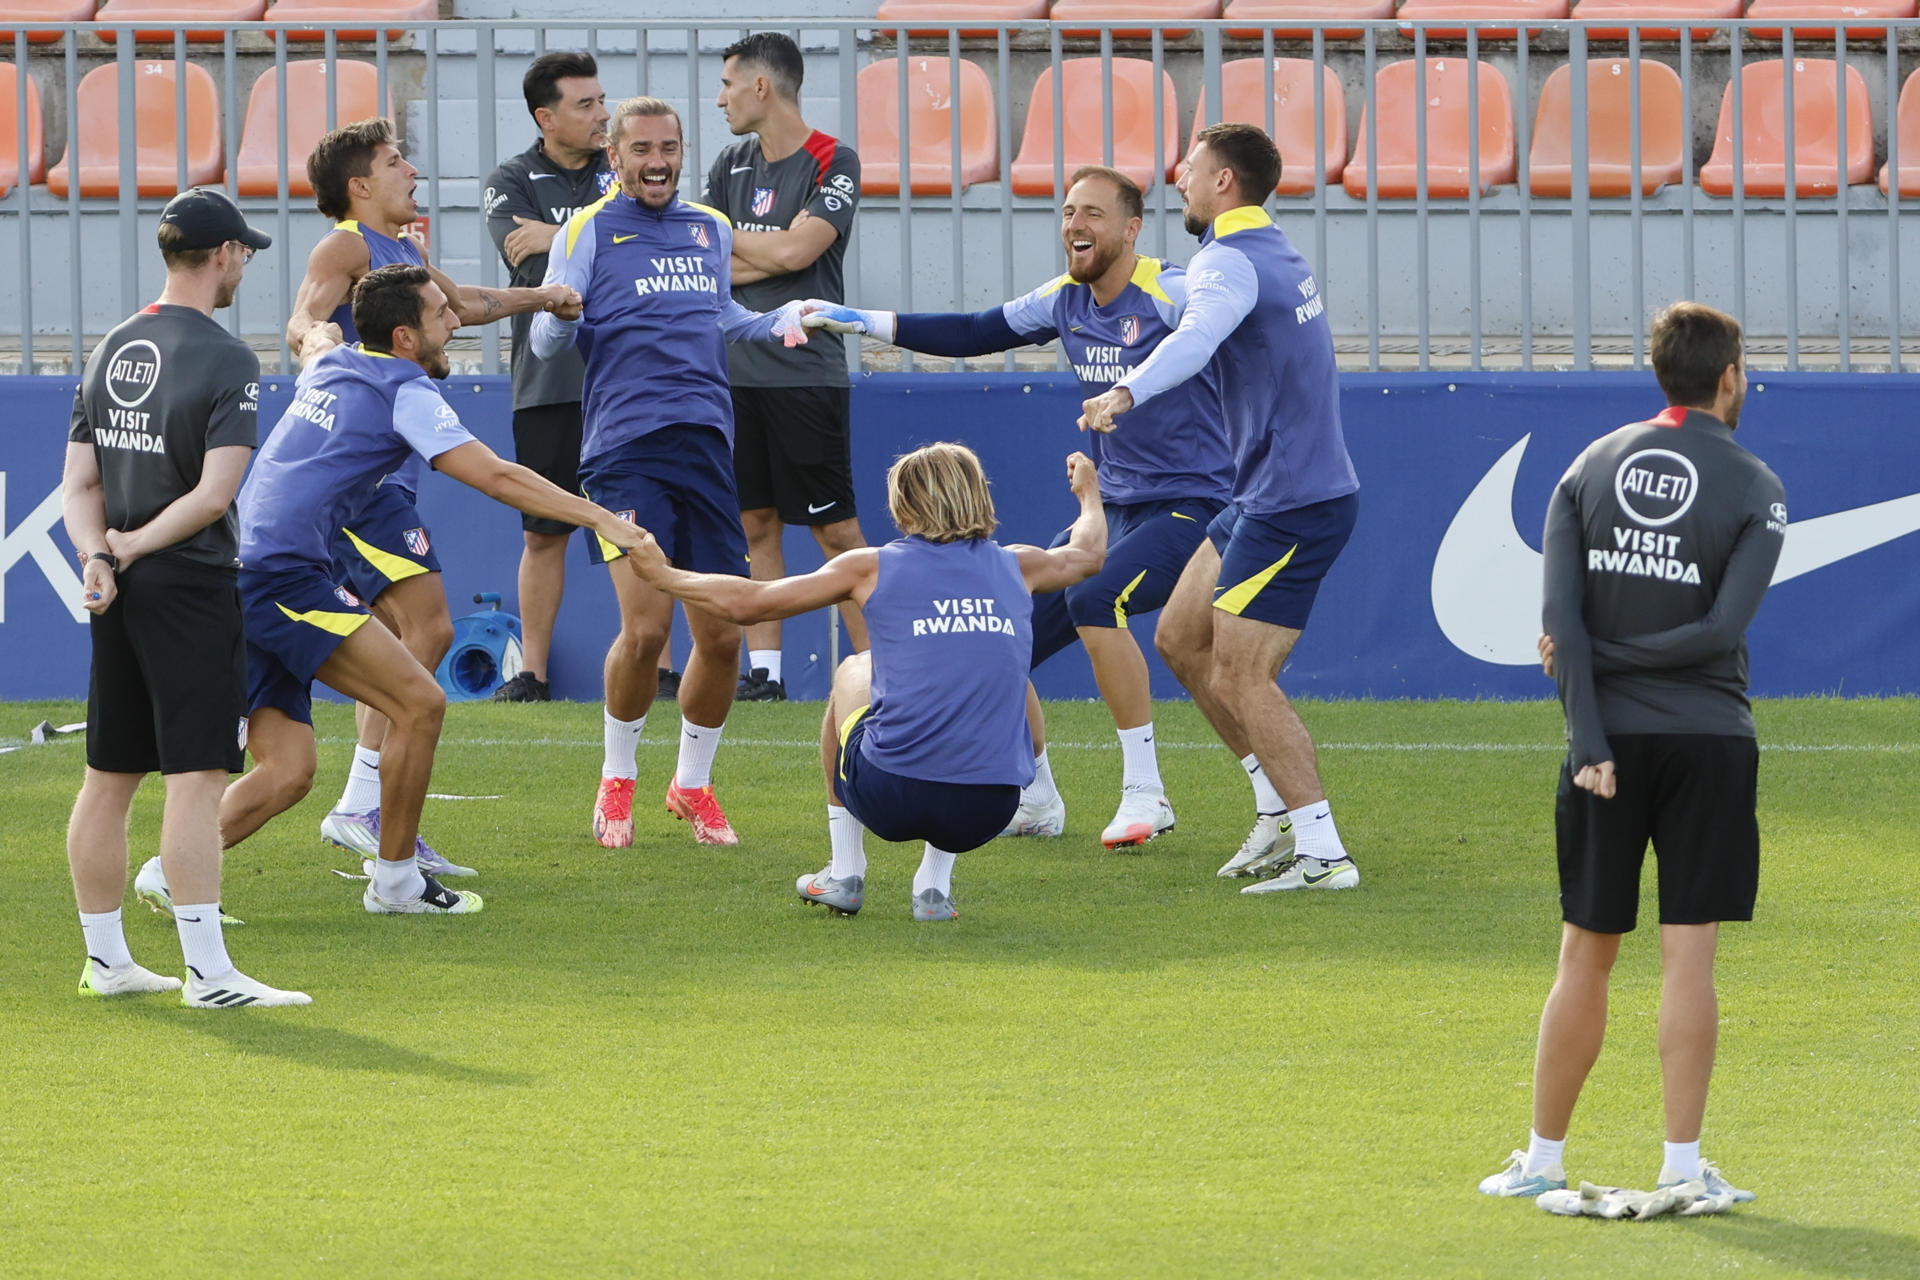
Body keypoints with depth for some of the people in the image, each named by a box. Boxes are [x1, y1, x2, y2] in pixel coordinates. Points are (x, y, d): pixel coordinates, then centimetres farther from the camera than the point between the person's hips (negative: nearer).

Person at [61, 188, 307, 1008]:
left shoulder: (112, 351, 12)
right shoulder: (226, 361, -10)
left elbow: (80, 484, 8)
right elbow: (216, 492, -17)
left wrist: (98, 555, -6)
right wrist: (133, 547, -8)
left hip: (117, 595, 7)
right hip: (191, 586, -7)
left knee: (109, 778, 12)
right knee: (196, 776, -10)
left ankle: (104, 960, 19)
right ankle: (206, 972, -14)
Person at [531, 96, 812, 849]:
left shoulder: (711, 230, 17)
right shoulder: (588, 231, 3)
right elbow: (546, 343, 1)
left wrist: (777, 322, 14)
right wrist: (558, 313, -21)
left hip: (705, 444, 5)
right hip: (626, 448, -5)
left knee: (721, 636, 0)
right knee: (645, 625, -15)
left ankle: (693, 784, 21)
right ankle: (617, 780, 7)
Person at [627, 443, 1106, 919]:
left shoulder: (875, 567, 5)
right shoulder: (1017, 567, 12)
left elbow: (744, 602, 11)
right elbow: (1088, 554, 37)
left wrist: (661, 574, 29)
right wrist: (1089, 493, 60)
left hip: (891, 800, -2)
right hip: (986, 814, 2)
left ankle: (844, 874, 35)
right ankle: (935, 885, 25)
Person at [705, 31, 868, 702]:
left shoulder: (834, 162, -5)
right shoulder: (733, 164, 13)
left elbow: (795, 250, -15)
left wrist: (722, 238, -1)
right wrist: (768, 257, -8)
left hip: (805, 375, -6)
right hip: (736, 368, 6)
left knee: (836, 529, -5)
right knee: (755, 523, 6)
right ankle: (764, 670, 9)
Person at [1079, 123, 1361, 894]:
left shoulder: (1231, 261, -16)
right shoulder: (1274, 255, 16)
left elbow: (1195, 338, -39)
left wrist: (1127, 393, -56)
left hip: (1292, 505, -10)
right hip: (1267, 497, 10)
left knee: (1239, 679, -10)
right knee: (1180, 638, 14)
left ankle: (1323, 854, -10)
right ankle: (1281, 802, 18)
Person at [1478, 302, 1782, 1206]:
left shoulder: (1592, 467, 6)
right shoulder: (1753, 488, -4)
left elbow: (1560, 615, -4)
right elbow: (1723, 629, -14)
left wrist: (1593, 742, -7)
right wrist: (1636, 653, -3)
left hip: (1609, 740, 3)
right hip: (1707, 741, -3)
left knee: (1585, 957, 10)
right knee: (1688, 955, -1)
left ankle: (1543, 1157, 15)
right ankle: (1682, 1164, -3)